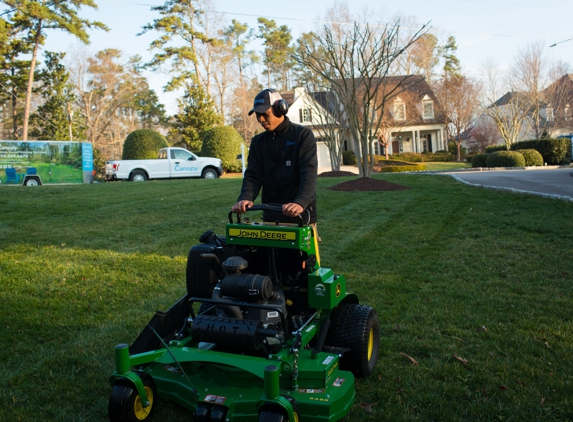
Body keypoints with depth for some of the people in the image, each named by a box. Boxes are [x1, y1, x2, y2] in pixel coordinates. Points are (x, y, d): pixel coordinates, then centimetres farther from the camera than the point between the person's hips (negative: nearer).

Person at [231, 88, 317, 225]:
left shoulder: (303, 135, -4)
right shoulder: (258, 142, 11)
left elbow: (309, 173, -16)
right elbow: (252, 175, 2)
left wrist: (301, 203, -33)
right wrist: (245, 198, -20)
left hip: (301, 217, -4)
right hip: (270, 217, 4)